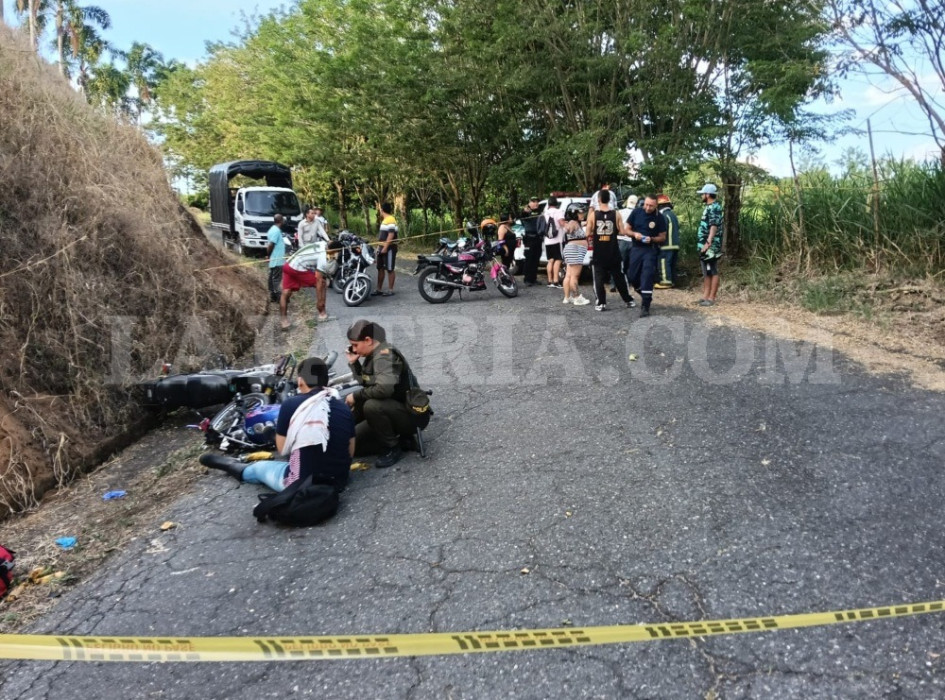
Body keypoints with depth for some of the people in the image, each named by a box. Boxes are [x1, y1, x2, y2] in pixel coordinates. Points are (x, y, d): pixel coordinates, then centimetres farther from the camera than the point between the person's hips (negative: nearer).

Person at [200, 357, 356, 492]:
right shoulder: (344, 408, 0)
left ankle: (232, 466, 54)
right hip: (339, 482, 4)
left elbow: (283, 449, 1)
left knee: (259, 467, 26)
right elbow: (350, 453, 8)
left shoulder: (291, 405, -11)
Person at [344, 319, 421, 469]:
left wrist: (356, 396, -22)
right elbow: (366, 383, 14)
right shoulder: (373, 355, 6)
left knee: (372, 406, -36)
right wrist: (354, 363, 2)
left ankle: (392, 448, -14)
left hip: (408, 414, -9)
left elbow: (384, 389, -36)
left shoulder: (385, 355, -23)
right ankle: (399, 440, 10)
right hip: (387, 411, 9)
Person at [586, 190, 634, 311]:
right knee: (619, 277, 14)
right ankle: (628, 301, 21)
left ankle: (601, 303, -1)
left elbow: (588, 233, -4)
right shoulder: (616, 214, -4)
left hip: (598, 253, -2)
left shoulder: (593, 215, -7)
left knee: (599, 278, 5)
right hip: (613, 253, 2)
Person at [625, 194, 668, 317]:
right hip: (636, 249, 3)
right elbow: (627, 230, 6)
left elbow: (662, 237, 0)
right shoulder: (636, 212, -1)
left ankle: (645, 306, -7)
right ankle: (646, 296, 33)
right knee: (632, 276, 7)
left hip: (650, 250, -3)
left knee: (647, 277, -12)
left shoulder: (659, 217, -5)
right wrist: (635, 234, -15)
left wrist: (652, 239, -19)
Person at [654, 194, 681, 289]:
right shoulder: (673, 215, 16)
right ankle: (672, 281, 16)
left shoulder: (664, 216, -13)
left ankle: (666, 282, -9)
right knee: (672, 264, 13)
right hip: (675, 244, 9)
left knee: (664, 263, -7)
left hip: (667, 245, -9)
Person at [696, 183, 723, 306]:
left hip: (711, 246, -10)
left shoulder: (714, 207, -13)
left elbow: (714, 226, -25)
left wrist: (708, 242, -34)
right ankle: (705, 297, 18)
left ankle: (711, 298, -2)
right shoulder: (709, 207, 18)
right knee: (706, 273, 13)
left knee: (713, 273, -5)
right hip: (705, 245, 10)